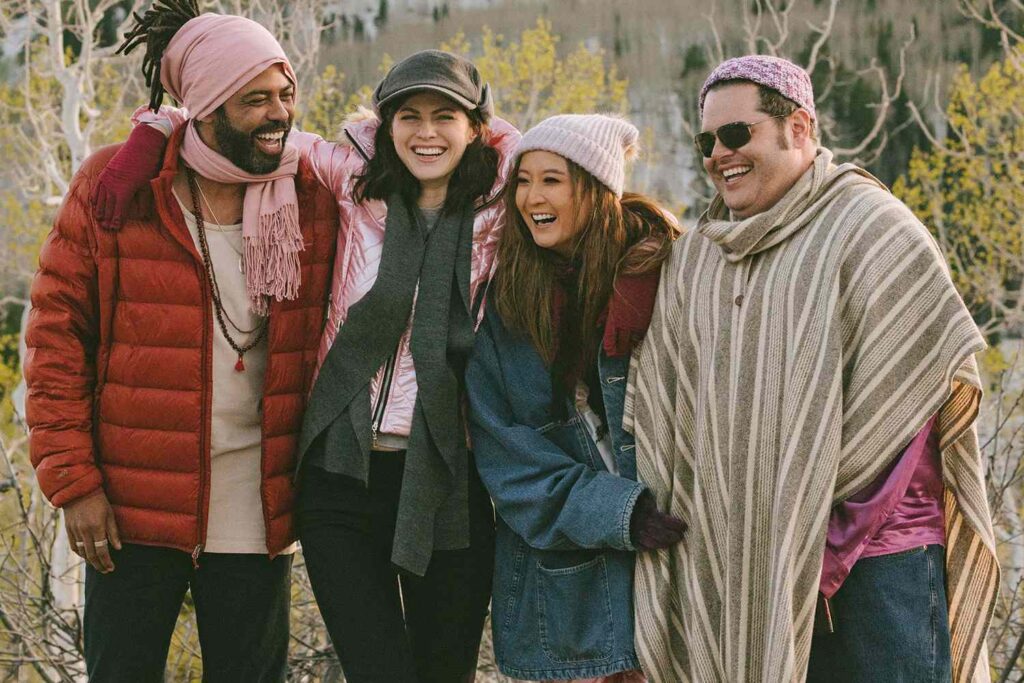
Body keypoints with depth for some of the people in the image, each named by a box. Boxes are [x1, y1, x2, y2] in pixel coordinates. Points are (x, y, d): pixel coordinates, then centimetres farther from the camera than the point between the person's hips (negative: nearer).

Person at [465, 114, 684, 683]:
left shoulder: (662, 273, -4)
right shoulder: (503, 301, 0)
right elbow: (502, 449, -4)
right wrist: (613, 512, -15)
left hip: (671, 546, -1)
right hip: (558, 568, 1)